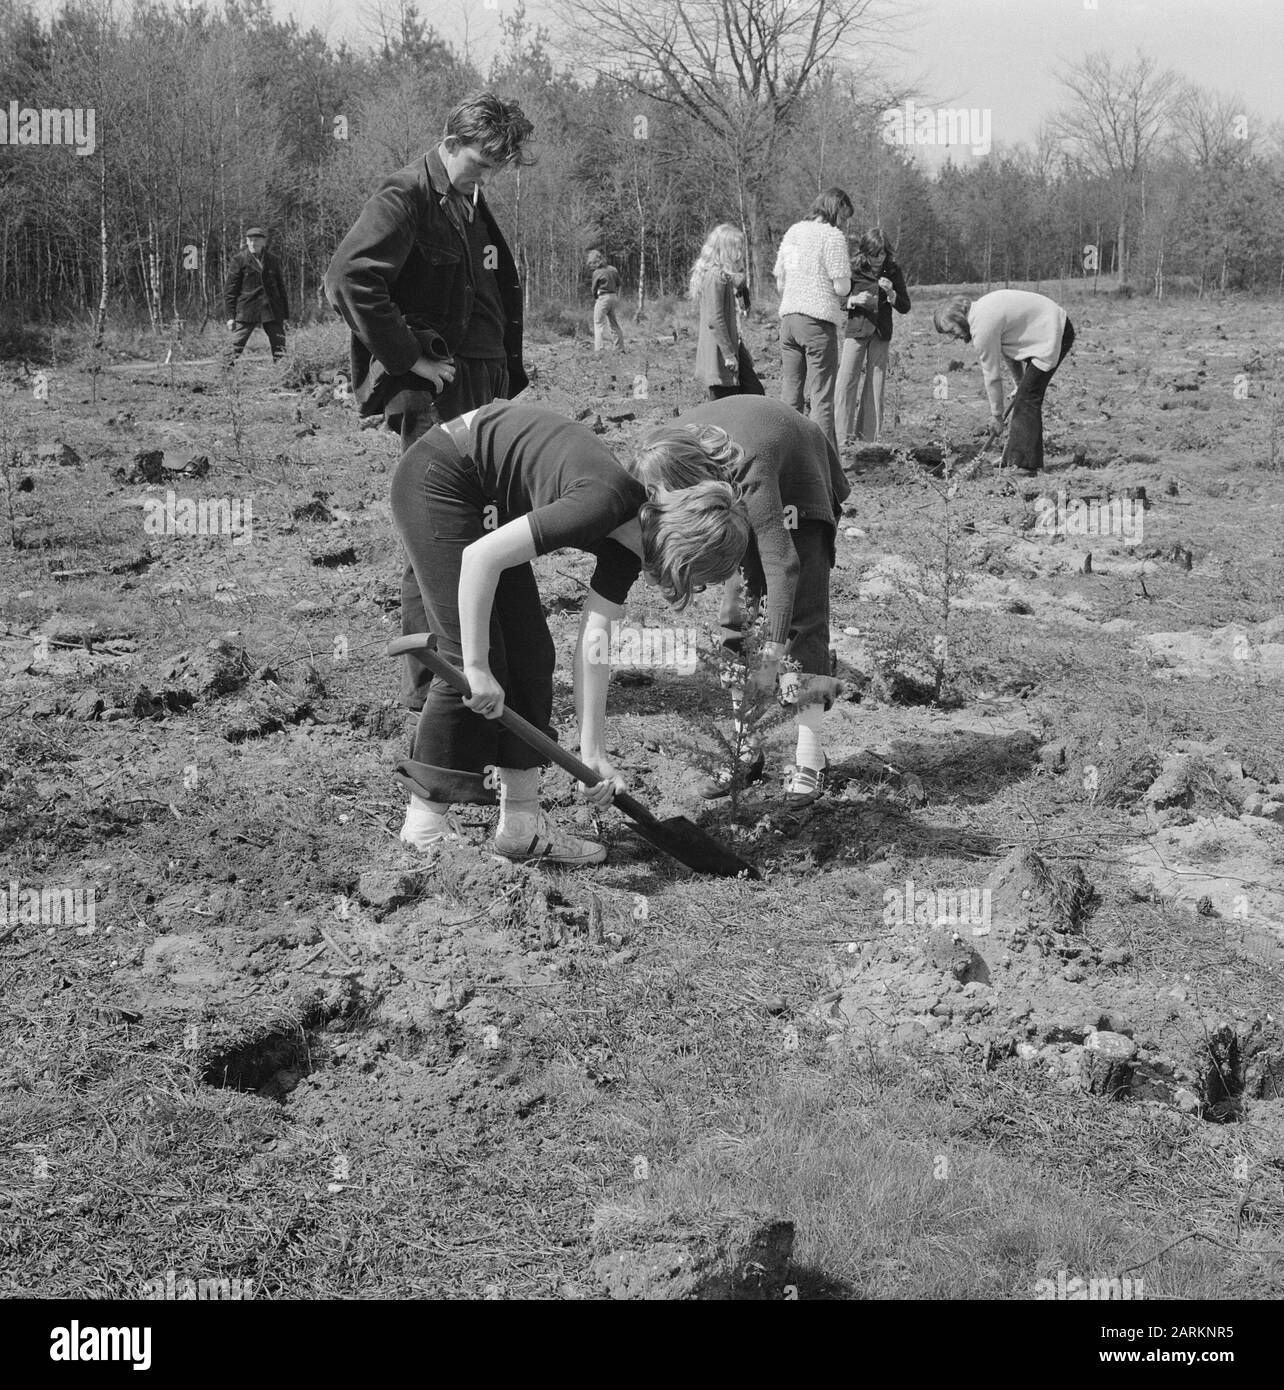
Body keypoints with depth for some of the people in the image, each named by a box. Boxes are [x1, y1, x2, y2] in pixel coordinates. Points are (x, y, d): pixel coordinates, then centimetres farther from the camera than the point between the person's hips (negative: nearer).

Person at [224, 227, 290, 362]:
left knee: (280, 349, 0)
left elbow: (281, 288, 15)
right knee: (236, 347, -5)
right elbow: (229, 289, 1)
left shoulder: (272, 260, 10)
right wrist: (230, 316, -6)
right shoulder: (239, 259, 1)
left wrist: (285, 315, 11)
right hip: (247, 309, -3)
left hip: (272, 311, 3)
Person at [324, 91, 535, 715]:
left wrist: (509, 375, 19)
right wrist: (409, 358, -19)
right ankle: (427, 683, 1)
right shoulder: (404, 197, -9)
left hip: (482, 389, 9)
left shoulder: (473, 204, 19)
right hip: (431, 392, -9)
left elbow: (504, 292, 31)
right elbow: (348, 278, -23)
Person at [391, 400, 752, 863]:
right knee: (475, 659, -10)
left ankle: (521, 823, 9)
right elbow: (481, 556, -33)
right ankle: (424, 823, 1)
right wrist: (477, 667, -28)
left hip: (488, 503, 9)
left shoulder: (626, 544, -3)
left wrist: (592, 751, -7)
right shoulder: (605, 501, -30)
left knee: (530, 654, 5)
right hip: (438, 480, -9)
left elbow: (594, 640, -4)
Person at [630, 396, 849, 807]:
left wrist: (770, 657, -45)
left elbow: (781, 564, -45)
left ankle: (810, 757, -11)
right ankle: (744, 750, 3)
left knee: (804, 616, -12)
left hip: (799, 483, -6)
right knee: (737, 611, -2)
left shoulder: (749, 467, -44)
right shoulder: (664, 450, -26)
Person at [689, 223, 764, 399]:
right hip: (719, 352, -10)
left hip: (731, 346, 10)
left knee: (755, 394, 10)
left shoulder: (723, 275, 13)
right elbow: (714, 320, -21)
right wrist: (728, 355, -20)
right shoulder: (715, 276, -17)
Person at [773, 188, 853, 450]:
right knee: (822, 395, -3)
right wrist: (847, 272, 8)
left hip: (788, 317, 6)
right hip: (819, 320, -6)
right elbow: (841, 287, -12)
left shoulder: (792, 232, 13)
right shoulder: (833, 236, -9)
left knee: (790, 392, 10)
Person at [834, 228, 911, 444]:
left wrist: (891, 293, -15)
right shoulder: (854, 270, -5)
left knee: (876, 382, 3)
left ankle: (869, 433, 9)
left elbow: (905, 307, 3)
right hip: (856, 330, -2)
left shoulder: (894, 272, 1)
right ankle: (843, 433, -7)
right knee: (847, 380, -10)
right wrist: (854, 300, -18)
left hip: (881, 334, 2)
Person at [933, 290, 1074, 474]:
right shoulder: (981, 311, 8)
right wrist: (1019, 381, 21)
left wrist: (996, 415, -4)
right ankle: (1014, 459, 14)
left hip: (1054, 333, -10)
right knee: (1026, 397, 11)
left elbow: (992, 376, -13)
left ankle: (1025, 464, -12)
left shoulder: (982, 327, -21)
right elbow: (1009, 346, 18)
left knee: (1027, 399, -11)